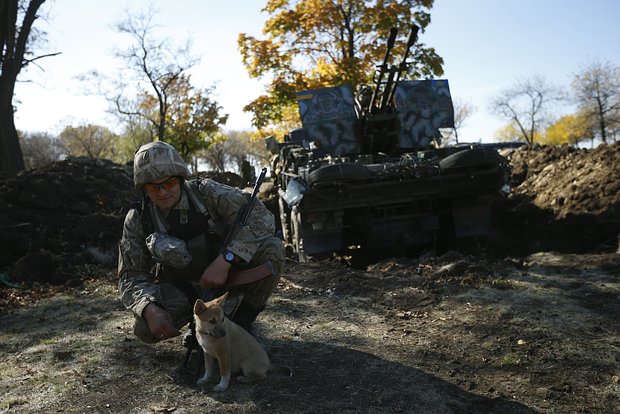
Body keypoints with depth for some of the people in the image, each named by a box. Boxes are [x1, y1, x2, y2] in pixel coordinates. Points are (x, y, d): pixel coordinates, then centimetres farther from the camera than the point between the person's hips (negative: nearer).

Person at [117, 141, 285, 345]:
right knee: (145, 328, -28)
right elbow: (131, 277, -11)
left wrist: (224, 261, -38)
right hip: (180, 289, 1)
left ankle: (242, 323, -6)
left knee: (272, 249, -26)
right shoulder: (137, 219, -12)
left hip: (224, 274, -1)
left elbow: (261, 216, -27)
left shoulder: (206, 192, -18)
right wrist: (149, 309, -34)